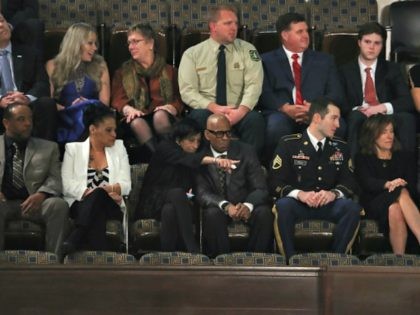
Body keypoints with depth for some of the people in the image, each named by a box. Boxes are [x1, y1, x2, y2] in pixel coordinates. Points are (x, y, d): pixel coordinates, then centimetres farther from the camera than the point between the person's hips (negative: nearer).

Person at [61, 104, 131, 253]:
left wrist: (104, 190, -14)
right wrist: (90, 192, -17)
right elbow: (67, 184, 0)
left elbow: (126, 185, 7)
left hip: (111, 207, 1)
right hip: (80, 206, -1)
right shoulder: (73, 148, 15)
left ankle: (74, 239, -52)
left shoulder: (119, 147, 20)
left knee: (98, 195, -36)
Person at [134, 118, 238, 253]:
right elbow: (186, 159, -30)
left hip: (174, 204, 4)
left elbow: (192, 186, 12)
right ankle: (193, 250, -41)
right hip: (153, 204, -4)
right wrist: (215, 160, -47)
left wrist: (190, 195, -15)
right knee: (177, 193, -36)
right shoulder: (164, 148, -9)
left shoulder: (195, 155, 7)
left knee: (170, 210, -34)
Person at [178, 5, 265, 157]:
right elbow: (187, 91, -2)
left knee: (255, 119, -32)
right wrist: (214, 107, -19)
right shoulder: (192, 54, 6)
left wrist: (241, 111, -23)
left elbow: (253, 85, -4)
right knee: (199, 117, -35)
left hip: (238, 112, 1)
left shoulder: (247, 50, 7)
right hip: (207, 110, -1)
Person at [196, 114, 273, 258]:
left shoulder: (245, 151, -1)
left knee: (264, 212, -29)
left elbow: (261, 188, -7)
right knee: (212, 214, -34)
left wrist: (248, 206, -30)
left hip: (245, 207, 1)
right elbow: (202, 193, -13)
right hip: (218, 208, -1)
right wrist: (225, 206, -33)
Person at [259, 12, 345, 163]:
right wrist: (285, 108, -17)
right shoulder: (267, 60, 15)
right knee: (276, 125, -37)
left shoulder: (324, 60, 23)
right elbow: (264, 94, 1)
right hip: (283, 115, -2)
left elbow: (336, 94, 11)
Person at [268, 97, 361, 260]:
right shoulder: (288, 144, 4)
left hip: (328, 205, 3)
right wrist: (299, 194, -20)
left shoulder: (340, 148, 16)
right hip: (297, 204, -3)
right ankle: (290, 260, -26)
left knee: (353, 207, -28)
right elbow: (275, 183, -2)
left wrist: (334, 193, -13)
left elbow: (350, 183, 10)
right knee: (283, 205, -36)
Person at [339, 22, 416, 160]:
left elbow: (408, 101, 3)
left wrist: (384, 107, -16)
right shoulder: (346, 71, 13)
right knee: (355, 116, -36)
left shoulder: (392, 69, 16)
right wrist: (357, 110, -20)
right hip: (358, 120, -1)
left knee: (407, 117, -32)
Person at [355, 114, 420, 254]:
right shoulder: (362, 158, 14)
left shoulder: (403, 157, 21)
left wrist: (399, 186, -17)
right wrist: (388, 184, -27)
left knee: (395, 209, -36)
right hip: (374, 204, -2)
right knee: (402, 194, -35)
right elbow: (367, 182, -6)